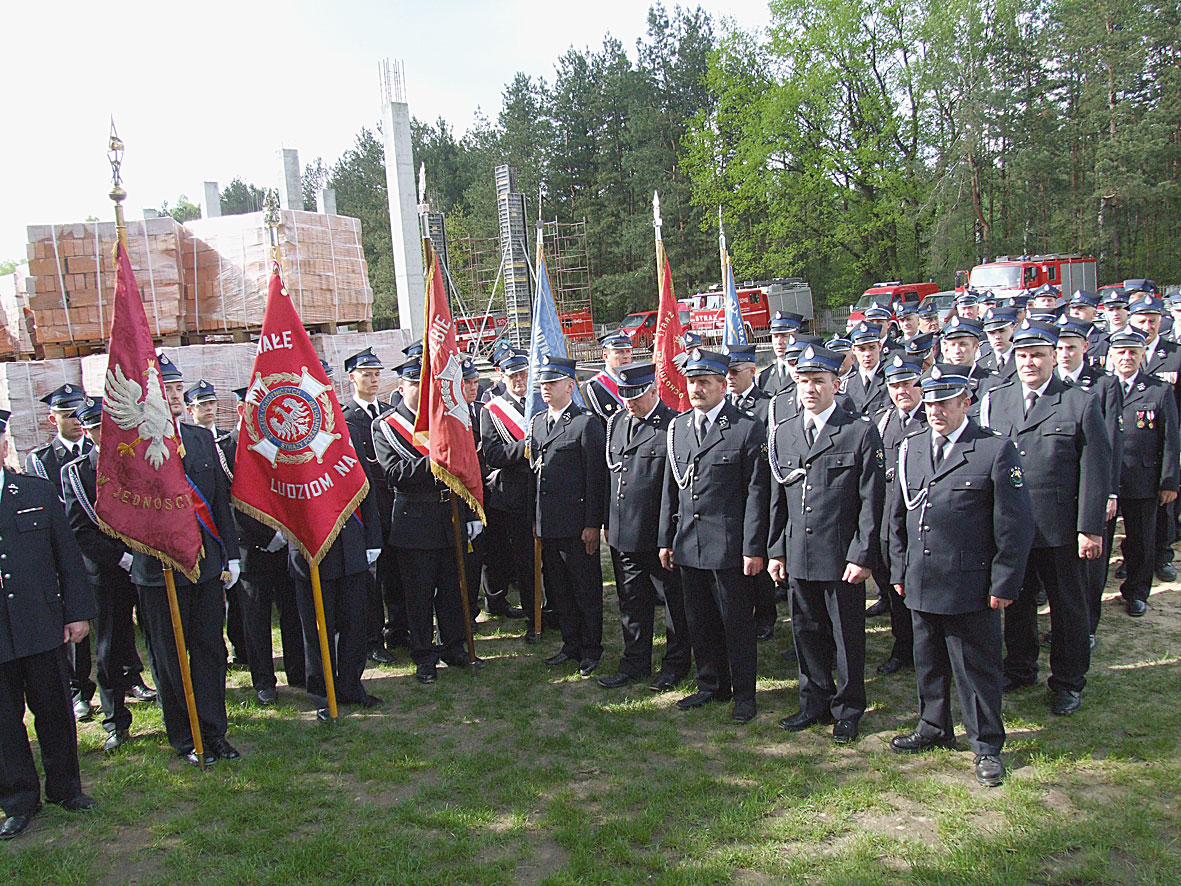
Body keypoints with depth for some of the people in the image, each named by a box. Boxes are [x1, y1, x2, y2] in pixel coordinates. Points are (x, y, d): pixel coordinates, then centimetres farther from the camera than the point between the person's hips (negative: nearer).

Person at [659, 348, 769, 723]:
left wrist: (754, 548, -12)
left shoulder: (748, 429, -7)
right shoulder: (677, 427, 10)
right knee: (699, 622, 15)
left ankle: (744, 694, 21)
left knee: (737, 623, 6)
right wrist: (666, 539, 11)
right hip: (688, 544, 5)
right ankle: (711, 685, 31)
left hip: (729, 546, -5)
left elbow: (756, 492, -8)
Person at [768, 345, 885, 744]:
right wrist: (776, 550, 10)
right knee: (807, 633, 14)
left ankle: (847, 710, 24)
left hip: (842, 558, -4)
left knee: (847, 636, 7)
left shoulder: (861, 432, -5)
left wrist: (862, 556, -11)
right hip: (797, 557, 4)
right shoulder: (782, 435, 9)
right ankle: (814, 703, 31)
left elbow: (871, 501, -7)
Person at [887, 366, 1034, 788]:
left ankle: (986, 745, 23)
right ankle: (934, 729, 37)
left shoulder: (997, 450, -8)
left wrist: (1003, 583, -9)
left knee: (977, 668, 6)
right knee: (928, 662, 18)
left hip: (971, 587, -5)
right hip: (920, 584, 5)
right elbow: (898, 515, 15)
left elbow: (1015, 524, -8)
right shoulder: (910, 448, 8)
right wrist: (899, 570, 12)